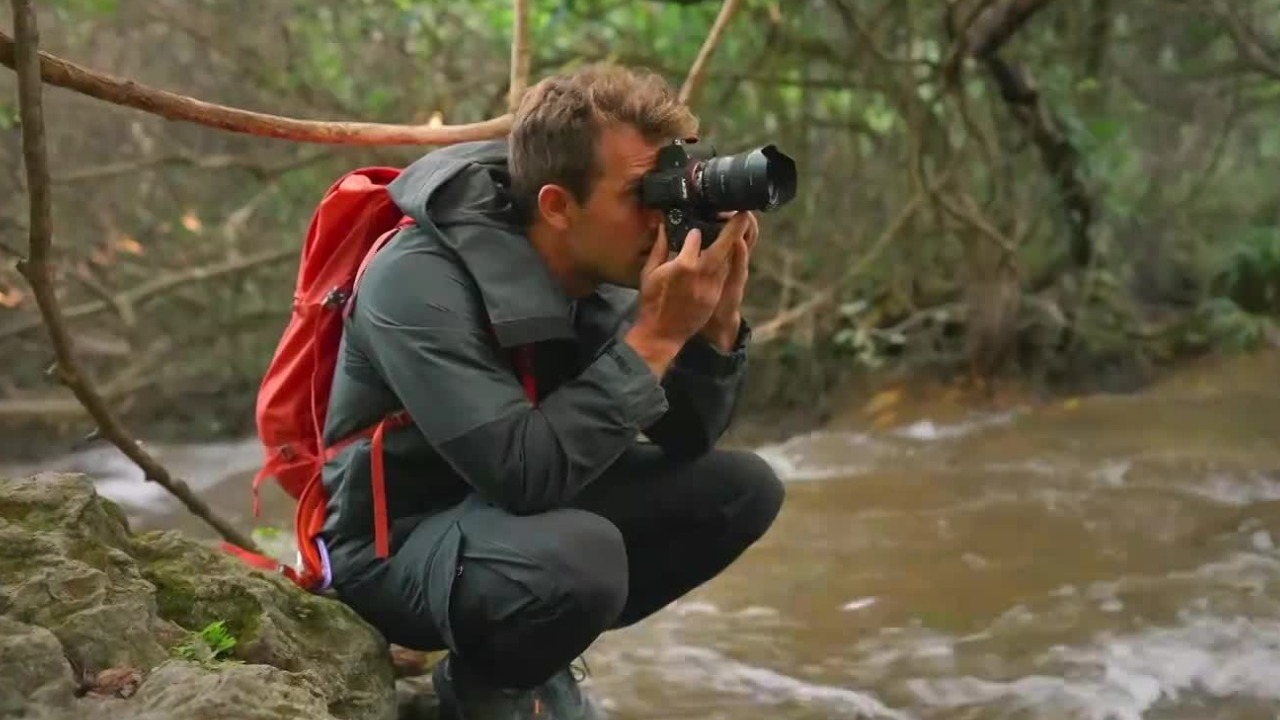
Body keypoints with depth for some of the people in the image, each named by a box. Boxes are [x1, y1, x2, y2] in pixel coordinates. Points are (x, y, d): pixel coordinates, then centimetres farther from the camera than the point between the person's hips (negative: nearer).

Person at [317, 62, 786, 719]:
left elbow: (685, 443, -1)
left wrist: (717, 320, -18)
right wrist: (655, 337, -33)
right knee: (579, 557, -37)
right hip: (396, 538, -8)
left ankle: (536, 650, 9)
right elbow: (527, 473, -35)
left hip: (528, 513, 8)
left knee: (741, 488, 0)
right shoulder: (419, 284, -28)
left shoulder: (601, 272, -6)